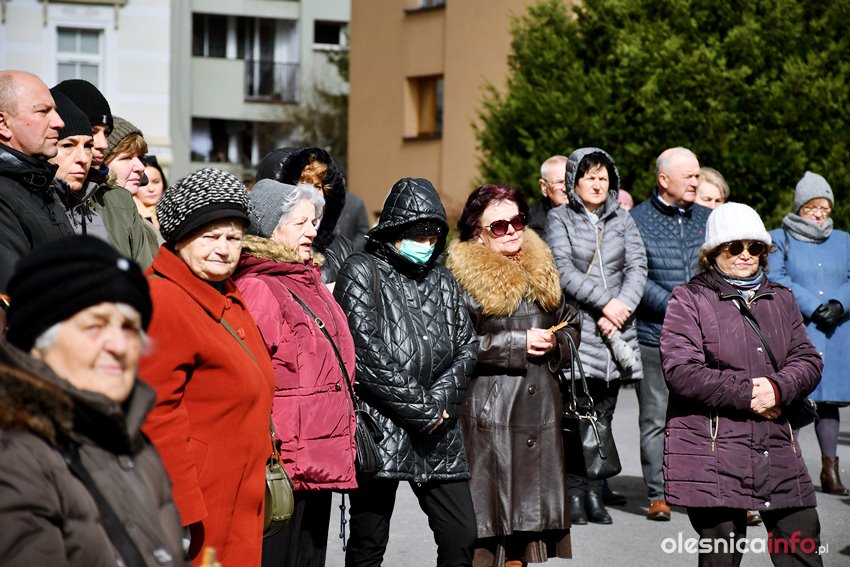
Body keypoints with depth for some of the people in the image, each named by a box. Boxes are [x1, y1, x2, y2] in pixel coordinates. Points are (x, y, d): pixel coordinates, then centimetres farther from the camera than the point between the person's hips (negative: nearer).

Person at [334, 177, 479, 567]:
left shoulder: (442, 281, 17)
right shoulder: (362, 272, -1)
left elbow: (466, 348, 11)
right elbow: (367, 353, -12)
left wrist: (441, 401, -7)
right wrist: (421, 408, -11)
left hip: (437, 433, 5)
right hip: (379, 428, -5)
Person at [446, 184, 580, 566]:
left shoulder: (541, 272, 16)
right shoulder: (464, 276, -6)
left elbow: (571, 326, 25)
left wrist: (555, 343, 2)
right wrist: (518, 343, -14)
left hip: (539, 409, 6)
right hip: (488, 414, -6)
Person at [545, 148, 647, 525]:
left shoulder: (622, 221, 17)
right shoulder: (559, 218, 6)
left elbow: (637, 267, 6)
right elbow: (563, 269, -7)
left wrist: (623, 305, -11)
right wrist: (604, 302, -15)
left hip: (615, 334, 4)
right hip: (576, 325, -3)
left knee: (603, 415, 3)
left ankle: (594, 491, 7)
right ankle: (574, 492, -5)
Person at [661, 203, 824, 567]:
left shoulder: (780, 300, 19)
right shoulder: (689, 300, 1)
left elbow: (808, 360, 11)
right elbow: (681, 371, -12)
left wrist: (778, 388, -11)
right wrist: (746, 394, -13)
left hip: (777, 452, 5)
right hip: (712, 457, -5)